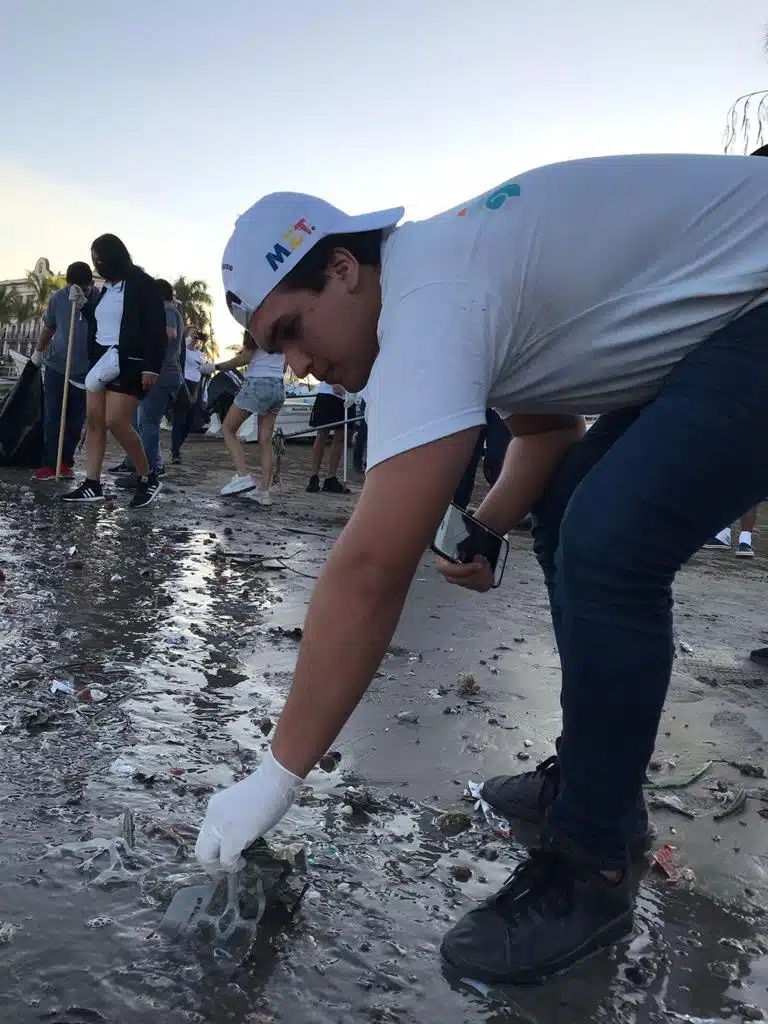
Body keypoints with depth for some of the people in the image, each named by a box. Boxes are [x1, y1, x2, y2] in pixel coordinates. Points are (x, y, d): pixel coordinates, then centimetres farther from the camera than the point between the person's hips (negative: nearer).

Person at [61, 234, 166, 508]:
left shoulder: (142, 285, -6)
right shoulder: (107, 289, 17)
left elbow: (157, 330, -12)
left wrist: (152, 367, -19)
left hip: (129, 363, -8)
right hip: (101, 361, 8)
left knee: (116, 421, -16)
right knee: (93, 421, 2)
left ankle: (148, 478, -1)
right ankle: (92, 485, 5)